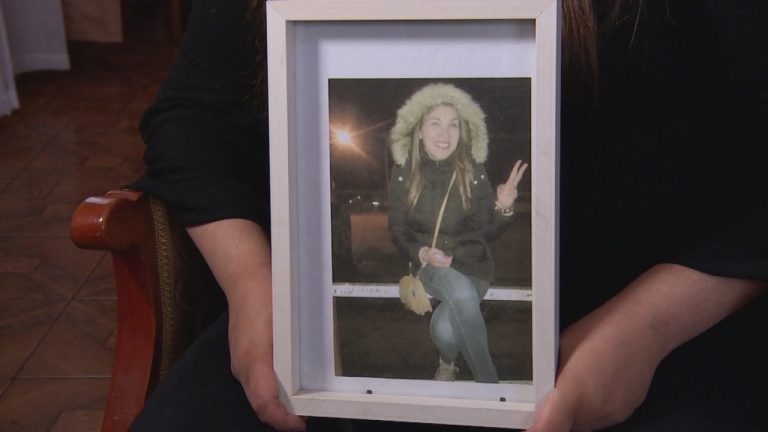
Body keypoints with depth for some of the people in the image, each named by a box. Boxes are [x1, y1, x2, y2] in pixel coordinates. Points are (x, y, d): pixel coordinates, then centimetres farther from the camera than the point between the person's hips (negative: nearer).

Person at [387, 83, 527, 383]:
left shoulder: (473, 173, -5)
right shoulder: (404, 174, -4)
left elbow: (489, 233, 2)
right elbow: (398, 233, 3)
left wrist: (504, 208, -19)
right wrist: (422, 254, -17)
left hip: (472, 267, 0)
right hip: (428, 268, 0)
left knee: (446, 328, -30)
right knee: (461, 292, -36)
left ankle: (447, 361, 7)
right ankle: (488, 381, -19)